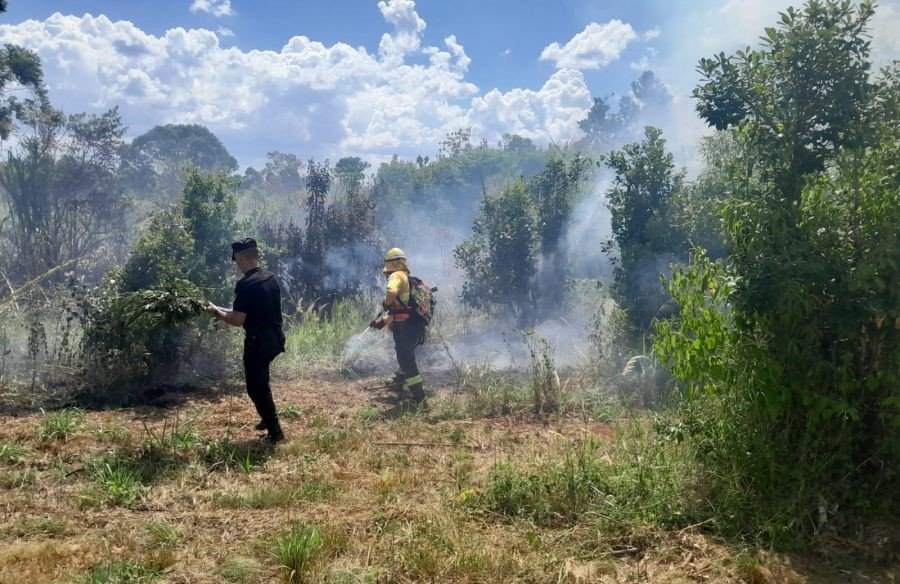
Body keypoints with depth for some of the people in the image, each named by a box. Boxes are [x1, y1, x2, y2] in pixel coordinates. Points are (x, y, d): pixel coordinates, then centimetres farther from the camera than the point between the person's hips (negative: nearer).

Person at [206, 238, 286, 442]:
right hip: (275, 338, 9)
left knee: (256, 386, 4)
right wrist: (226, 310, 18)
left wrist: (216, 311, -2)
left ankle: (275, 431, 7)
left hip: (258, 341, -8)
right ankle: (269, 418, 37)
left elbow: (238, 320, -19)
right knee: (261, 381, 28)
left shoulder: (246, 284, -20)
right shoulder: (270, 278, 6)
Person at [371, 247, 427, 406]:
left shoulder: (397, 276, -10)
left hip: (405, 327, -10)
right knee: (405, 355, 29)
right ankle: (398, 382, 51)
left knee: (406, 360, -5)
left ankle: (420, 399, -4)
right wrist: (382, 321, 24)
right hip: (415, 326, 10)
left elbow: (392, 292, -34)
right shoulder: (409, 280, 20)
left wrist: (385, 304, -14)